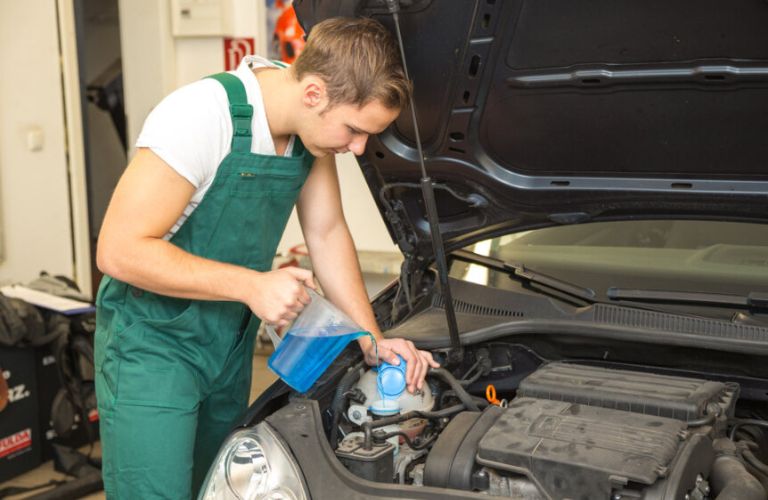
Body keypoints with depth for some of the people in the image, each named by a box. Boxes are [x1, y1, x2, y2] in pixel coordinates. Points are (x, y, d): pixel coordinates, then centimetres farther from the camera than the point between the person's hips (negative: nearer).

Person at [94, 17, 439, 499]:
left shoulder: (314, 126, -6)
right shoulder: (203, 116, -28)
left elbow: (328, 234, 6)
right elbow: (119, 250, -26)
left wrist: (373, 340, 2)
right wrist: (251, 285, -29)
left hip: (231, 344, 7)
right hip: (154, 345, -7)